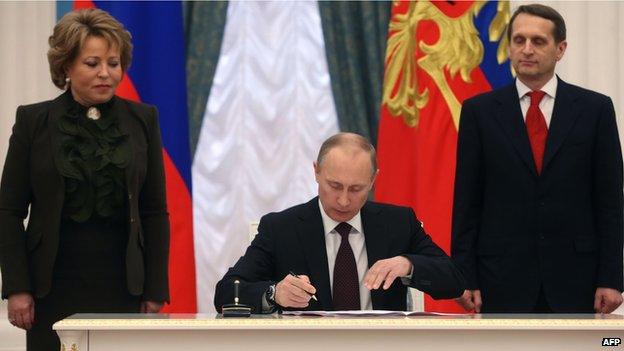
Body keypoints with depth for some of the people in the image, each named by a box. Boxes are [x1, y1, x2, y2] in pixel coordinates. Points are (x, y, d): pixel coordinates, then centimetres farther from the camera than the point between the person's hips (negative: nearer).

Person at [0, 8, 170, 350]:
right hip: (55, 288, -1)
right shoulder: (33, 121, 3)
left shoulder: (142, 120, 7)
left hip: (122, 284, 1)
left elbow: (155, 212, 8)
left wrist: (155, 291, 2)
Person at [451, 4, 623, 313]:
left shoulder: (594, 109, 4)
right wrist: (464, 277, -3)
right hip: (503, 276, 0)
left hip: (573, 275, 0)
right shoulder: (479, 111, 5)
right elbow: (466, 202, 4)